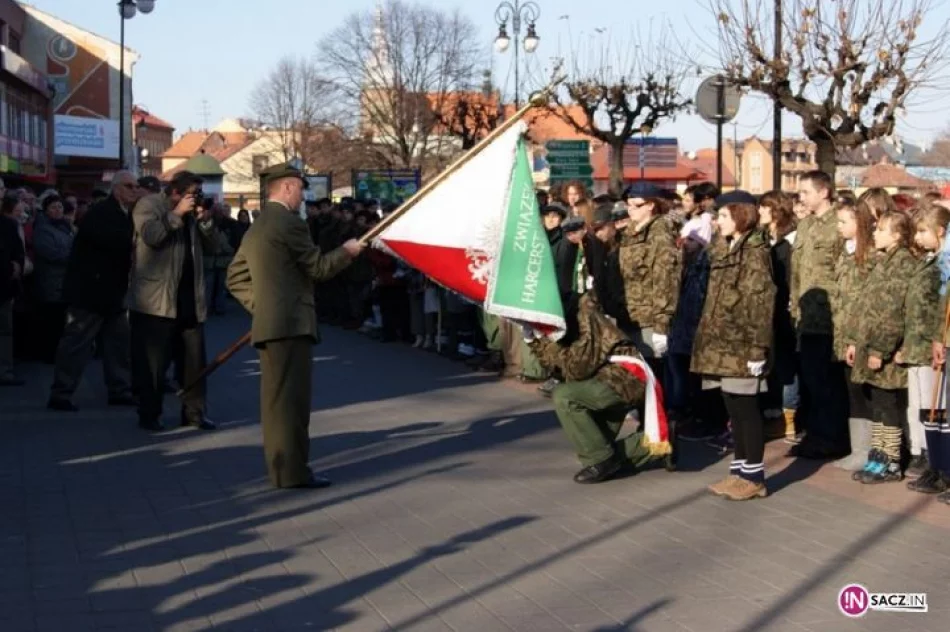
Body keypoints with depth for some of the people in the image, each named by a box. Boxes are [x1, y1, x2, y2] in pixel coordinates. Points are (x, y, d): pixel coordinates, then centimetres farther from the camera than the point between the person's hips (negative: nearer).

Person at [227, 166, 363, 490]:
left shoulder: (256, 227, 17)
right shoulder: (290, 223, -11)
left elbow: (235, 277, 21)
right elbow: (319, 268, -8)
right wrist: (346, 251, 7)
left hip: (268, 325, 10)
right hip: (291, 323, -10)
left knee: (277, 399, 12)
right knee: (291, 398, -8)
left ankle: (281, 466, 17)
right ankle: (292, 470, -7)